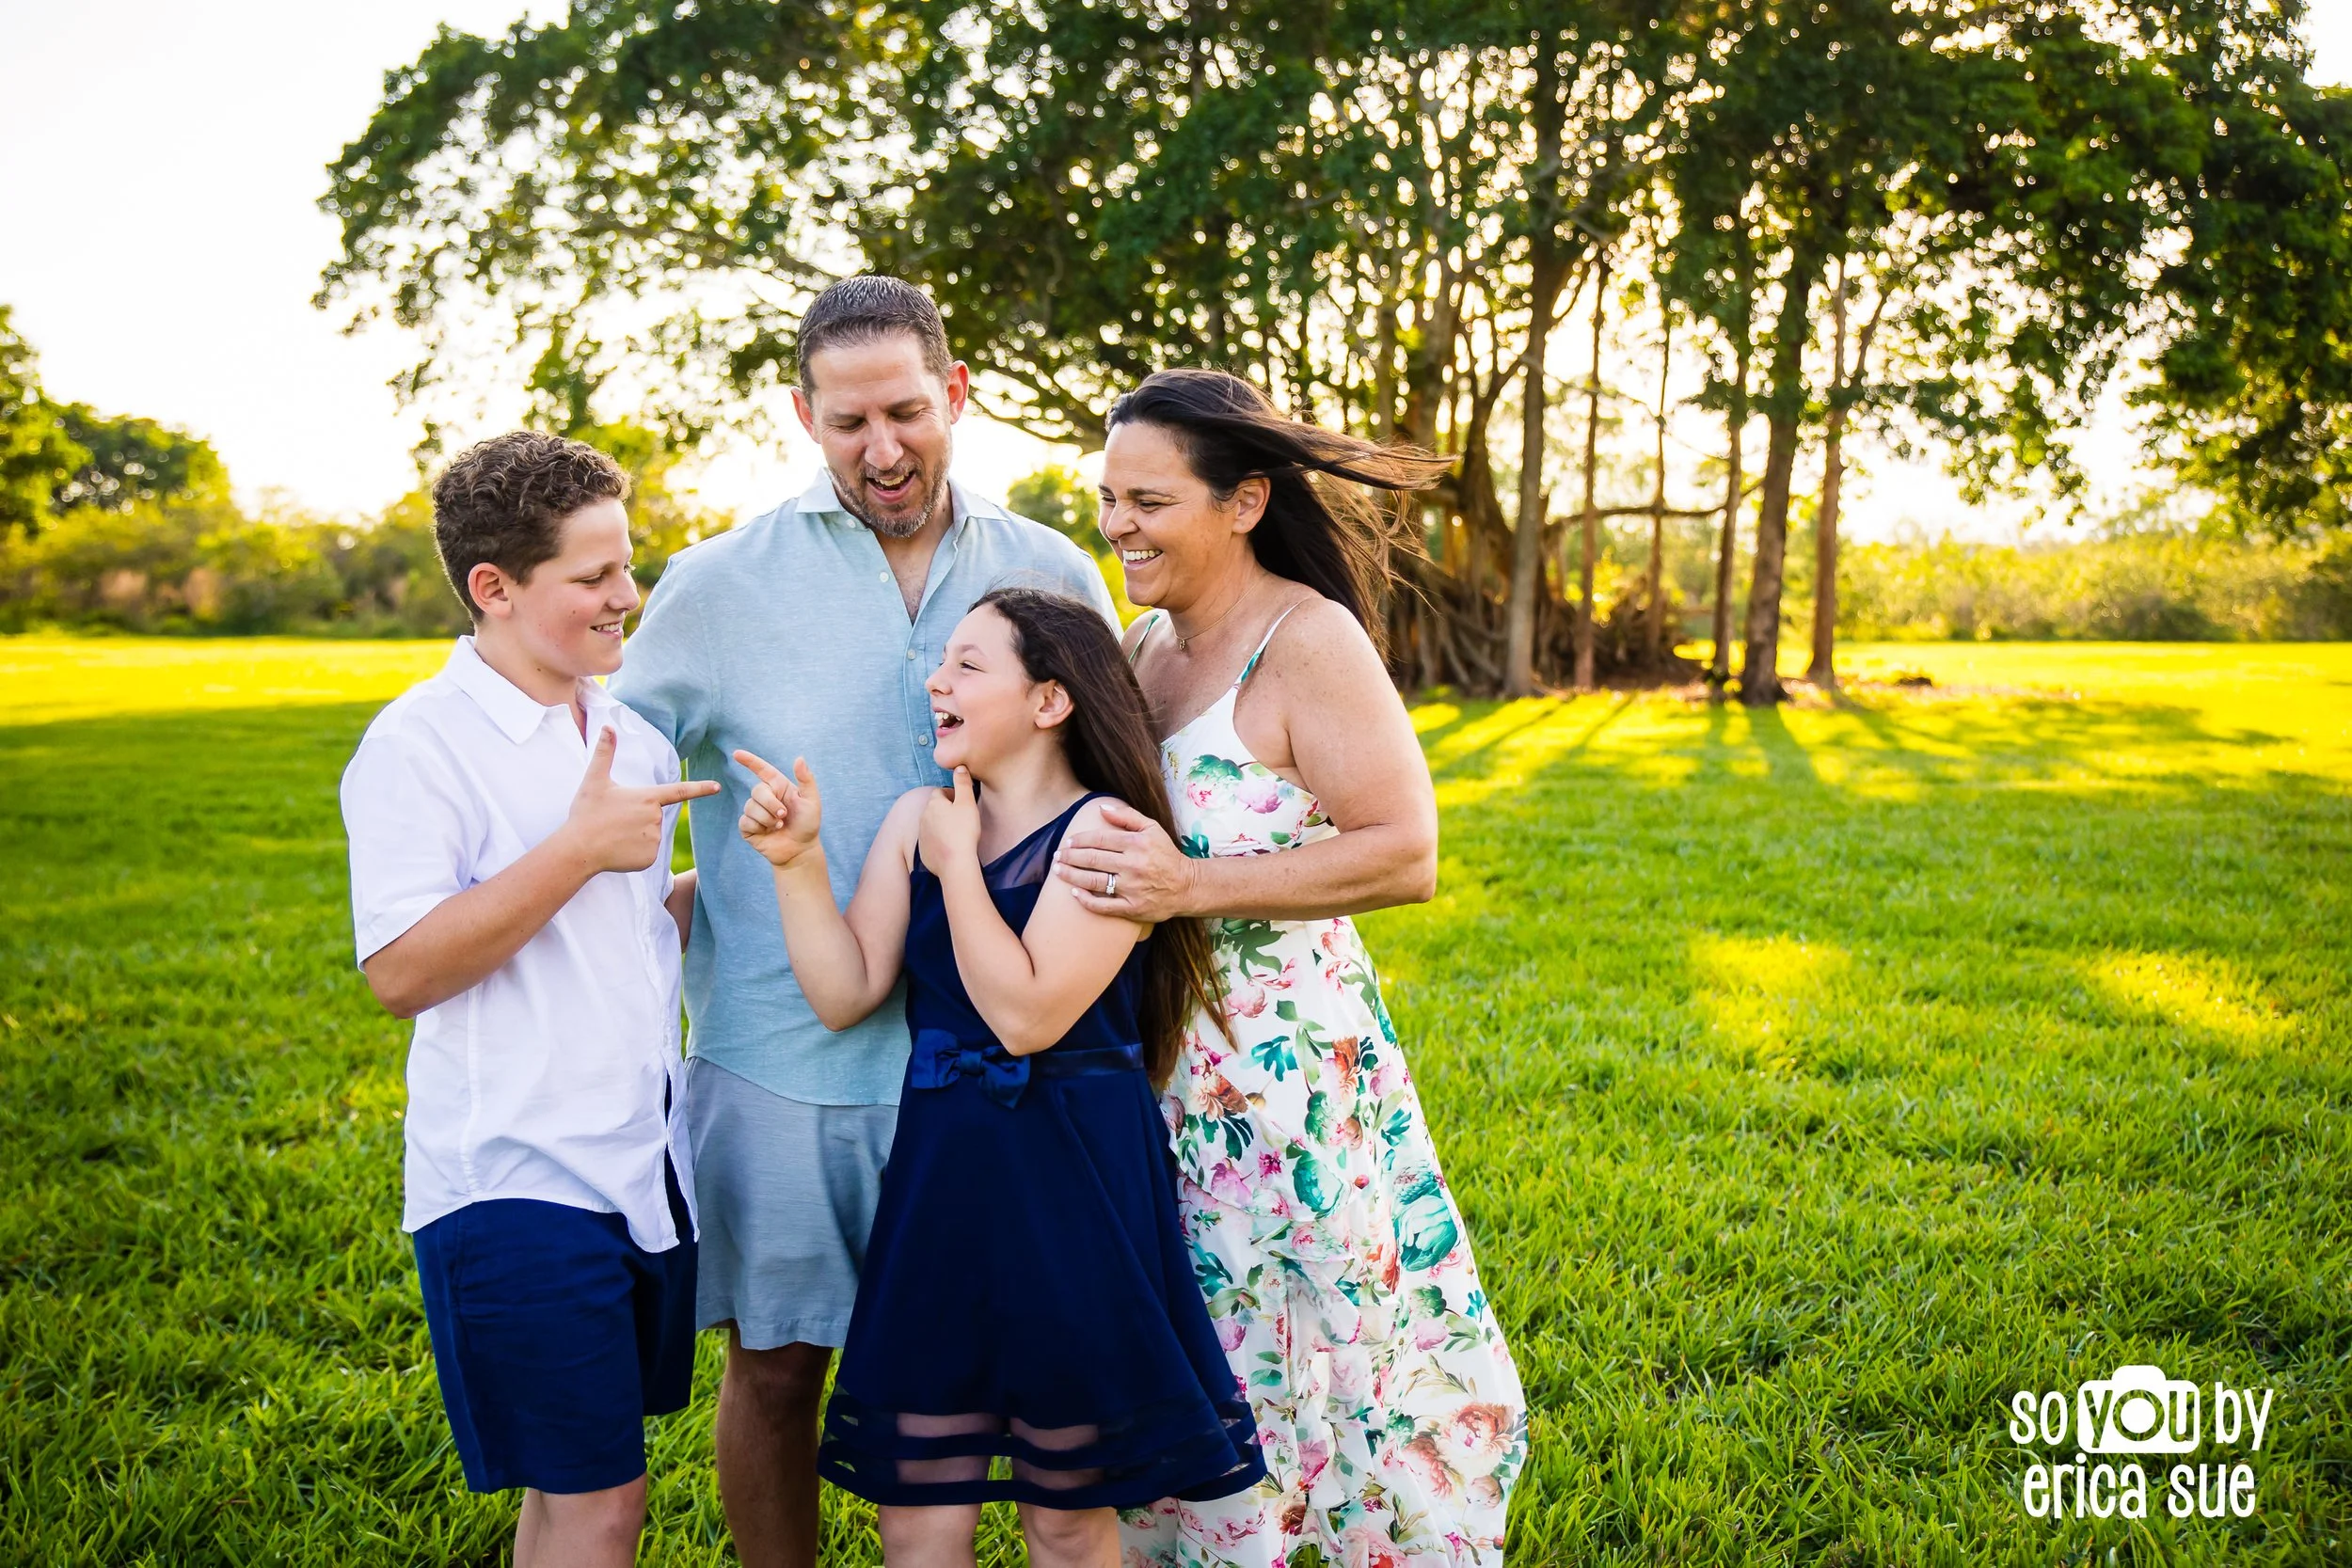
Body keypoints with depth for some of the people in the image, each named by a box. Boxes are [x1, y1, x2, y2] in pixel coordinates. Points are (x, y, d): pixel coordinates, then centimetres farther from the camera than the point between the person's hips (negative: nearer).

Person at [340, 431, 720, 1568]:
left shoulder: (631, 736, 10)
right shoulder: (419, 742, -11)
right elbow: (400, 969, -18)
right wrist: (580, 846, -19)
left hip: (644, 1165, 7)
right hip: (516, 1181, -7)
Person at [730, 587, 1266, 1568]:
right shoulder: (915, 819, 7)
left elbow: (1026, 1014, -20)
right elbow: (845, 994, 1)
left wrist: (957, 862, -13)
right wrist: (796, 860, -8)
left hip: (1072, 1190, -5)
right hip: (939, 1176, 5)